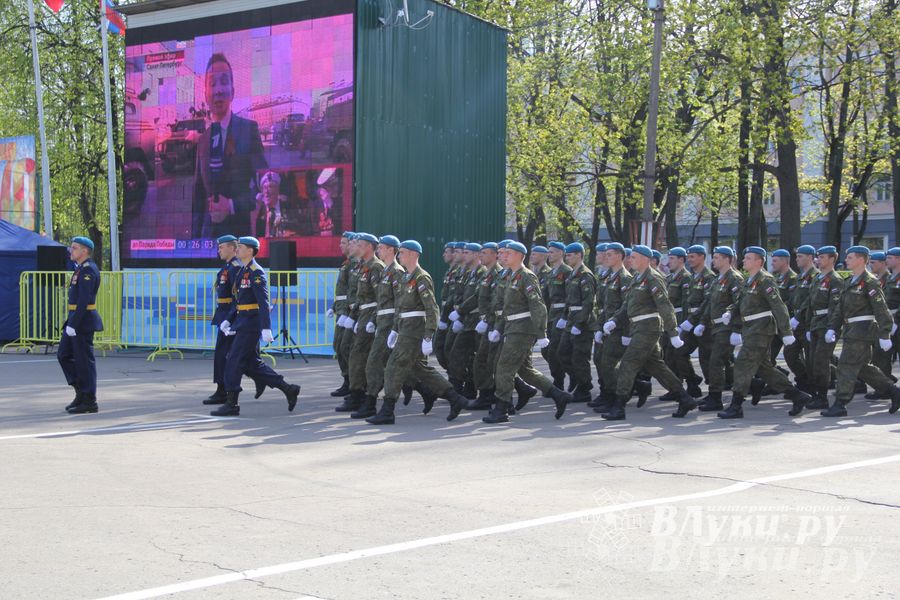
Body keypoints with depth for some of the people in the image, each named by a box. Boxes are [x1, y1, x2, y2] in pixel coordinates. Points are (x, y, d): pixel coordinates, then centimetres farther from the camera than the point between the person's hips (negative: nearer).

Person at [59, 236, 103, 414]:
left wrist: (73, 325, -23)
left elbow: (84, 300, -22)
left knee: (84, 360, -4)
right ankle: (81, 392, 16)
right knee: (64, 355, 12)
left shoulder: (88, 270, -16)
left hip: (83, 321, -10)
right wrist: (70, 323, 22)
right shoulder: (81, 269, 16)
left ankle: (89, 401, 3)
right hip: (76, 320, 10)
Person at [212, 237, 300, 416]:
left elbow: (264, 302, -19)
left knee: (234, 361, -7)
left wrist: (266, 329, -24)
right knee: (252, 364, 11)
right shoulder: (242, 271, 16)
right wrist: (228, 320, 14)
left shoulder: (256, 272, -13)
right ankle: (288, 389, 16)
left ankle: (231, 404, 0)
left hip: (251, 324, -10)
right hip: (242, 323, 10)